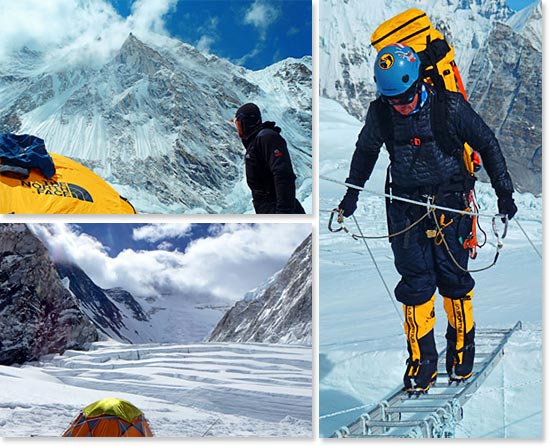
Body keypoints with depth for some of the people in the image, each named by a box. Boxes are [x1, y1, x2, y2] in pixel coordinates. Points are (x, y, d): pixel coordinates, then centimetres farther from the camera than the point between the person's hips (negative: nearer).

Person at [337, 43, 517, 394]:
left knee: (454, 280, 2)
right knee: (415, 283, 0)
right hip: (407, 206, 2)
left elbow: (487, 144, -1)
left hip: (451, 203, -2)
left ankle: (462, 350, 23)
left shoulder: (449, 105, -13)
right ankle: (422, 361, 10)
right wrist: (352, 193, 18)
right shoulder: (380, 112, -5)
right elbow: (366, 150, 15)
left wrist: (504, 193, 0)